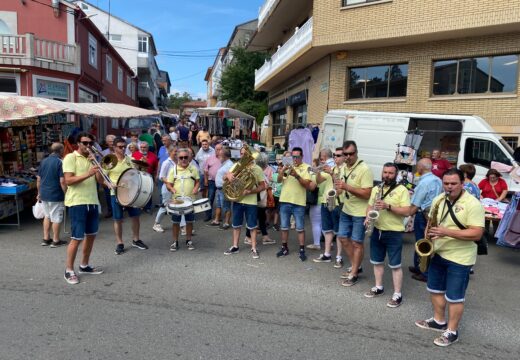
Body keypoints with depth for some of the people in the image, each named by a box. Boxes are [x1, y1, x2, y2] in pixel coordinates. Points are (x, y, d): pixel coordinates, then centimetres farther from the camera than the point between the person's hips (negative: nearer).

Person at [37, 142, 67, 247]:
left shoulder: (43, 161, 7)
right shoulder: (60, 162, -13)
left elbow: (38, 179, 11)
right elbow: (62, 181, -18)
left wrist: (39, 193, 20)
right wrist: (66, 194, -10)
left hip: (44, 194, 7)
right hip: (56, 195, -7)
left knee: (47, 216, 20)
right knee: (56, 218, 4)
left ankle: (46, 239, 24)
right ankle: (56, 241, 12)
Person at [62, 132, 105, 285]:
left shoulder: (92, 159, 15)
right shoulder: (70, 158, -5)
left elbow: (101, 181, 6)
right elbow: (68, 181, -16)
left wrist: (96, 165, -7)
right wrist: (88, 174, -26)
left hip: (92, 202, 7)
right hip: (77, 203, -7)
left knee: (91, 235, 13)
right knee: (77, 238, -5)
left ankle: (84, 265, 27)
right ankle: (69, 270, 8)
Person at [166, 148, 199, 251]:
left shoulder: (193, 169, 2)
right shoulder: (173, 169, -1)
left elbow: (197, 181, 10)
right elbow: (168, 184, 0)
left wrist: (196, 188, -10)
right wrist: (171, 189, -21)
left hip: (190, 200, 1)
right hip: (176, 200, -1)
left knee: (190, 221, 9)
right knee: (176, 222, 5)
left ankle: (189, 240, 25)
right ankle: (175, 242, 19)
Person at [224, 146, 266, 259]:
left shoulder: (256, 168, -4)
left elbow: (262, 186, -3)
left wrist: (250, 191, -20)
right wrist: (228, 175, -22)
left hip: (251, 202, -3)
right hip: (237, 200, 3)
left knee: (252, 226, 4)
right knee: (236, 225, 11)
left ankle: (254, 249, 13)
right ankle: (235, 247, 23)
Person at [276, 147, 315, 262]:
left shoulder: (306, 168, -2)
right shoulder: (287, 166, 7)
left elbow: (307, 185, -12)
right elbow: (278, 180, -3)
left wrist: (297, 176, -25)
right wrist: (282, 170, -21)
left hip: (299, 202, -3)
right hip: (284, 201, 3)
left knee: (300, 228, 3)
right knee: (284, 227, 11)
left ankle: (302, 251, 12)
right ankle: (284, 248, 23)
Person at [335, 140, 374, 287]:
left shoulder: (364, 169, -20)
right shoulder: (344, 167, 6)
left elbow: (367, 193, -25)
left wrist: (347, 187, -30)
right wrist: (338, 187, -1)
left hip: (360, 213, -8)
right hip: (346, 210, 8)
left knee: (356, 243, 2)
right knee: (343, 238, 14)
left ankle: (354, 274, 17)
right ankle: (355, 266, 32)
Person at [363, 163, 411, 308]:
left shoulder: (402, 190, -9)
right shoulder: (376, 189, 9)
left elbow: (406, 212, -15)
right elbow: (370, 206, 15)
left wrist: (388, 206, -25)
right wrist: (368, 218, -4)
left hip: (394, 233, -6)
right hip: (377, 231, 6)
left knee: (395, 265, 1)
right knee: (377, 262, 15)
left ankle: (397, 294, 11)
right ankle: (378, 287, 31)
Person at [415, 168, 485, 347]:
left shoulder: (473, 204, -18)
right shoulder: (438, 199, 2)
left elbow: (477, 233, -23)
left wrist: (447, 232, -30)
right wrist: (430, 234, -5)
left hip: (460, 258, -7)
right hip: (438, 253, 7)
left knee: (454, 296, 4)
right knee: (435, 289, 17)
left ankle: (452, 331, 20)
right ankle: (439, 321, 36)